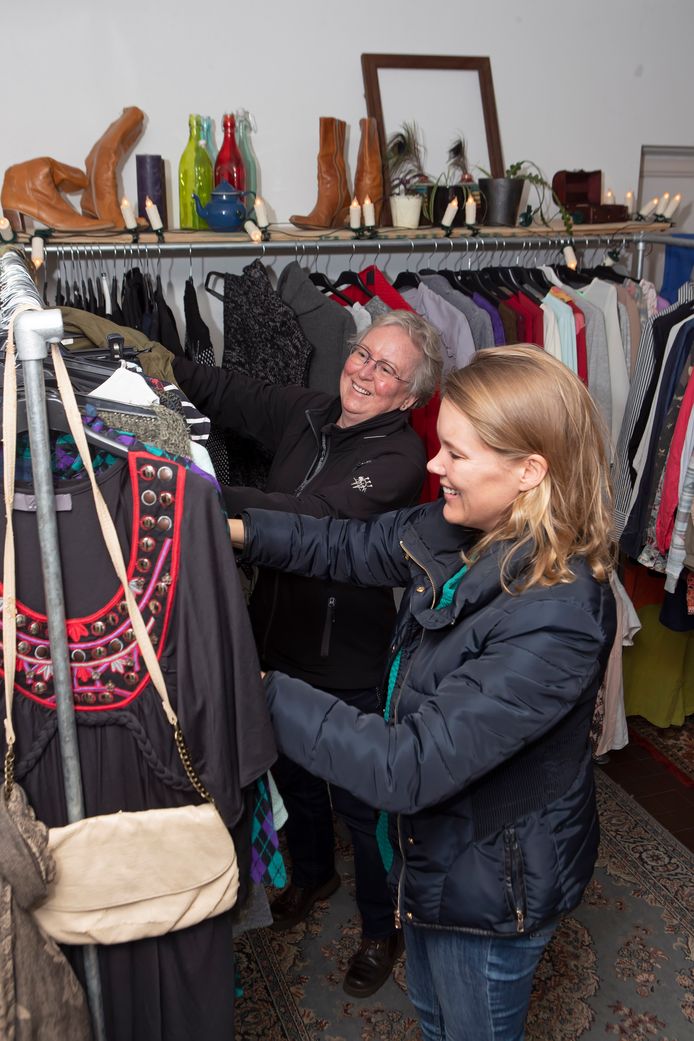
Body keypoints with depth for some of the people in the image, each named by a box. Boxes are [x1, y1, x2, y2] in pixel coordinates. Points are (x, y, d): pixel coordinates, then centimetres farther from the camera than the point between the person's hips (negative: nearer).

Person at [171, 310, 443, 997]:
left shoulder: (400, 456, -20)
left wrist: (214, 497, -42)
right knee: (292, 772, 27)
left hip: (348, 661, -6)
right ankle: (312, 875, 57)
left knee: (359, 799, 12)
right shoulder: (303, 413, 0)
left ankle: (382, 928, 40)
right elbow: (223, 392, 1)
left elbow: (323, 519, -33)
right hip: (280, 639, 6)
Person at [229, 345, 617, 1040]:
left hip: (492, 884, -7)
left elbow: (409, 767, -37)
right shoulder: (459, 531, -14)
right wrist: (236, 531, -11)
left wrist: (260, 689, -34)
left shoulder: (554, 623, -38)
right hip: (431, 846, 7)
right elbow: (352, 548, 1)